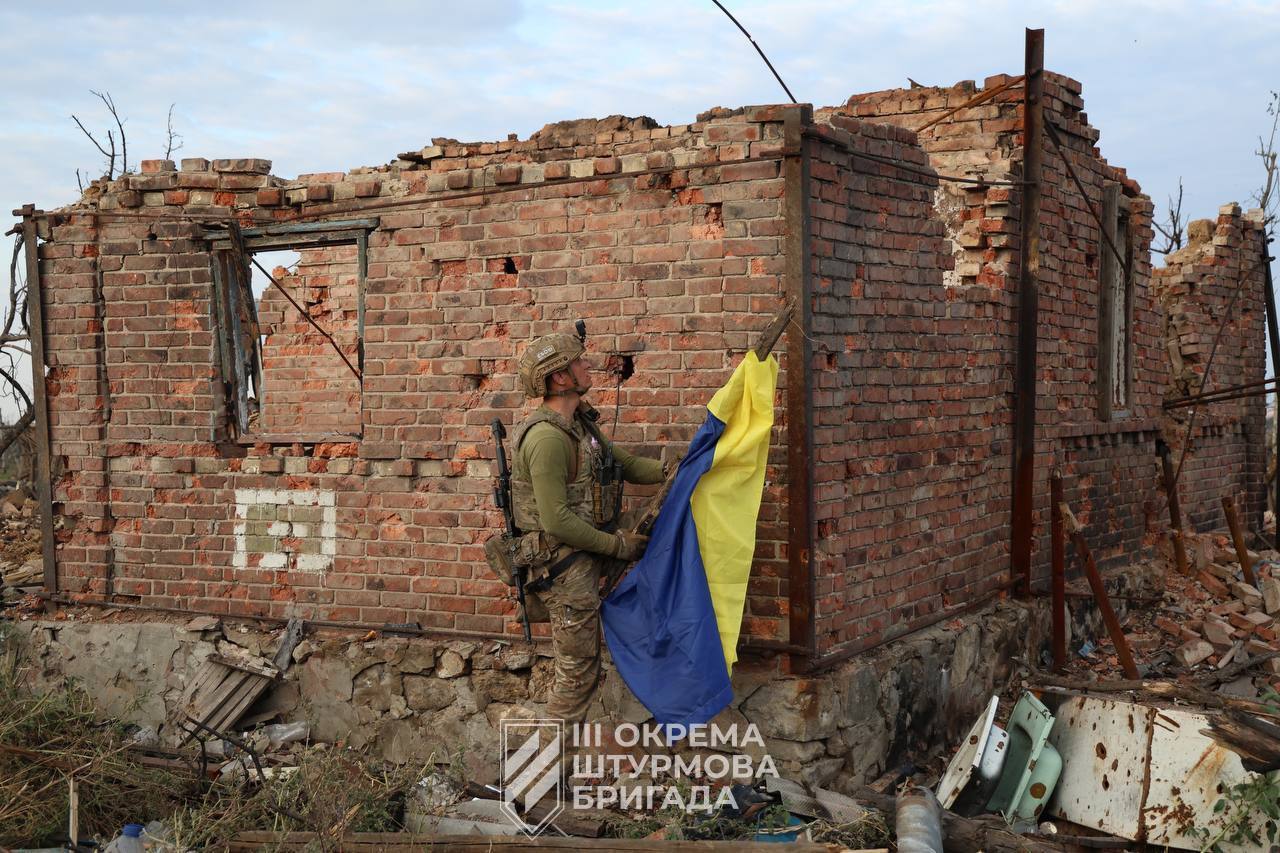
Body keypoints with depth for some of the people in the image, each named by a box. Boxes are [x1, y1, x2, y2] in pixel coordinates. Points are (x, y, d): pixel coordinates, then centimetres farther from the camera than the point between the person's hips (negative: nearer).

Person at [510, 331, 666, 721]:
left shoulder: (581, 423, 8)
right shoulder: (547, 437, -24)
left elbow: (627, 464, 15)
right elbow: (558, 521, -26)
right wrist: (618, 546, -17)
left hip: (583, 558, 9)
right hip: (563, 564, -9)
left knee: (578, 661, 19)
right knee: (579, 668, 1)